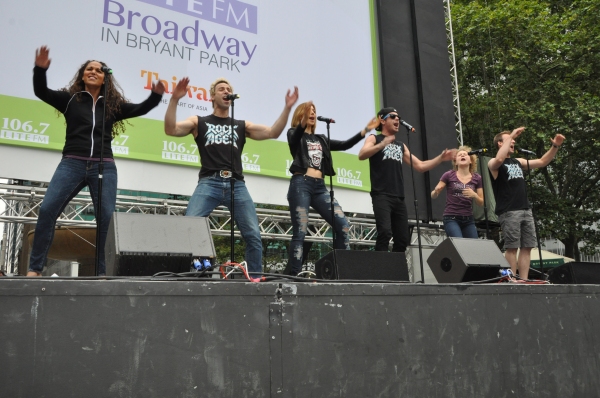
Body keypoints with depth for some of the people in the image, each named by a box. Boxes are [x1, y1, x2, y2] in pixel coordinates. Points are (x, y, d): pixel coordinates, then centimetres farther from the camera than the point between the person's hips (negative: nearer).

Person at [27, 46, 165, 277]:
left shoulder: (113, 104, 14)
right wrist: (40, 69, -14)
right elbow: (41, 92, 3)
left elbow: (140, 109, 9)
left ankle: (103, 272, -1)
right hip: (72, 163, 0)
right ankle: (34, 268, -4)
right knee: (47, 210, -11)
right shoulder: (70, 99, 12)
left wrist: (156, 95, -8)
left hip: (104, 167, 1)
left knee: (107, 217, -7)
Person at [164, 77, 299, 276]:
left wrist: (287, 108, 1)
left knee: (253, 236, -4)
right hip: (209, 184, -2)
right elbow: (170, 130, 2)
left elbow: (273, 132, 11)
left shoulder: (242, 125, 21)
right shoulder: (199, 122, 16)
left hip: (237, 185, 2)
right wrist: (174, 99, -9)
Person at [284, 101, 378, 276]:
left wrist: (365, 130, 11)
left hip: (320, 187, 6)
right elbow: (295, 139, -14)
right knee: (300, 232, -11)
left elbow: (345, 145, 20)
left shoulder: (321, 139, 26)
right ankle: (293, 275, -7)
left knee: (343, 225, -6)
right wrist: (303, 122, -34)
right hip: (301, 184, -5)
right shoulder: (294, 134, 11)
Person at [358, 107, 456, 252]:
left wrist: (441, 158, 11)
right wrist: (382, 145, -27)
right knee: (385, 232, -23)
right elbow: (361, 155, -13)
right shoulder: (374, 139, 8)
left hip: (399, 198, 6)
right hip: (381, 196, -6)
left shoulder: (401, 145, 24)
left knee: (402, 239, 2)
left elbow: (420, 166, 22)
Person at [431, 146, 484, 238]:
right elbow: (433, 195, 0)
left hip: (468, 219, 4)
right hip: (451, 218, -4)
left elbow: (482, 203, 8)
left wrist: (474, 195, -13)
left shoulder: (477, 178, 7)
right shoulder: (449, 175, -1)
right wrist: (436, 191, -23)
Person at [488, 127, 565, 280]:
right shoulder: (493, 163, -1)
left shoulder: (518, 162, 21)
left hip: (526, 210, 7)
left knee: (527, 247, 3)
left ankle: (524, 281, 6)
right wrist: (511, 135, -19)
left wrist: (555, 146, 10)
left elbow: (542, 162, 23)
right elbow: (500, 159, -25)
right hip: (508, 212, -7)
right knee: (512, 247, -10)